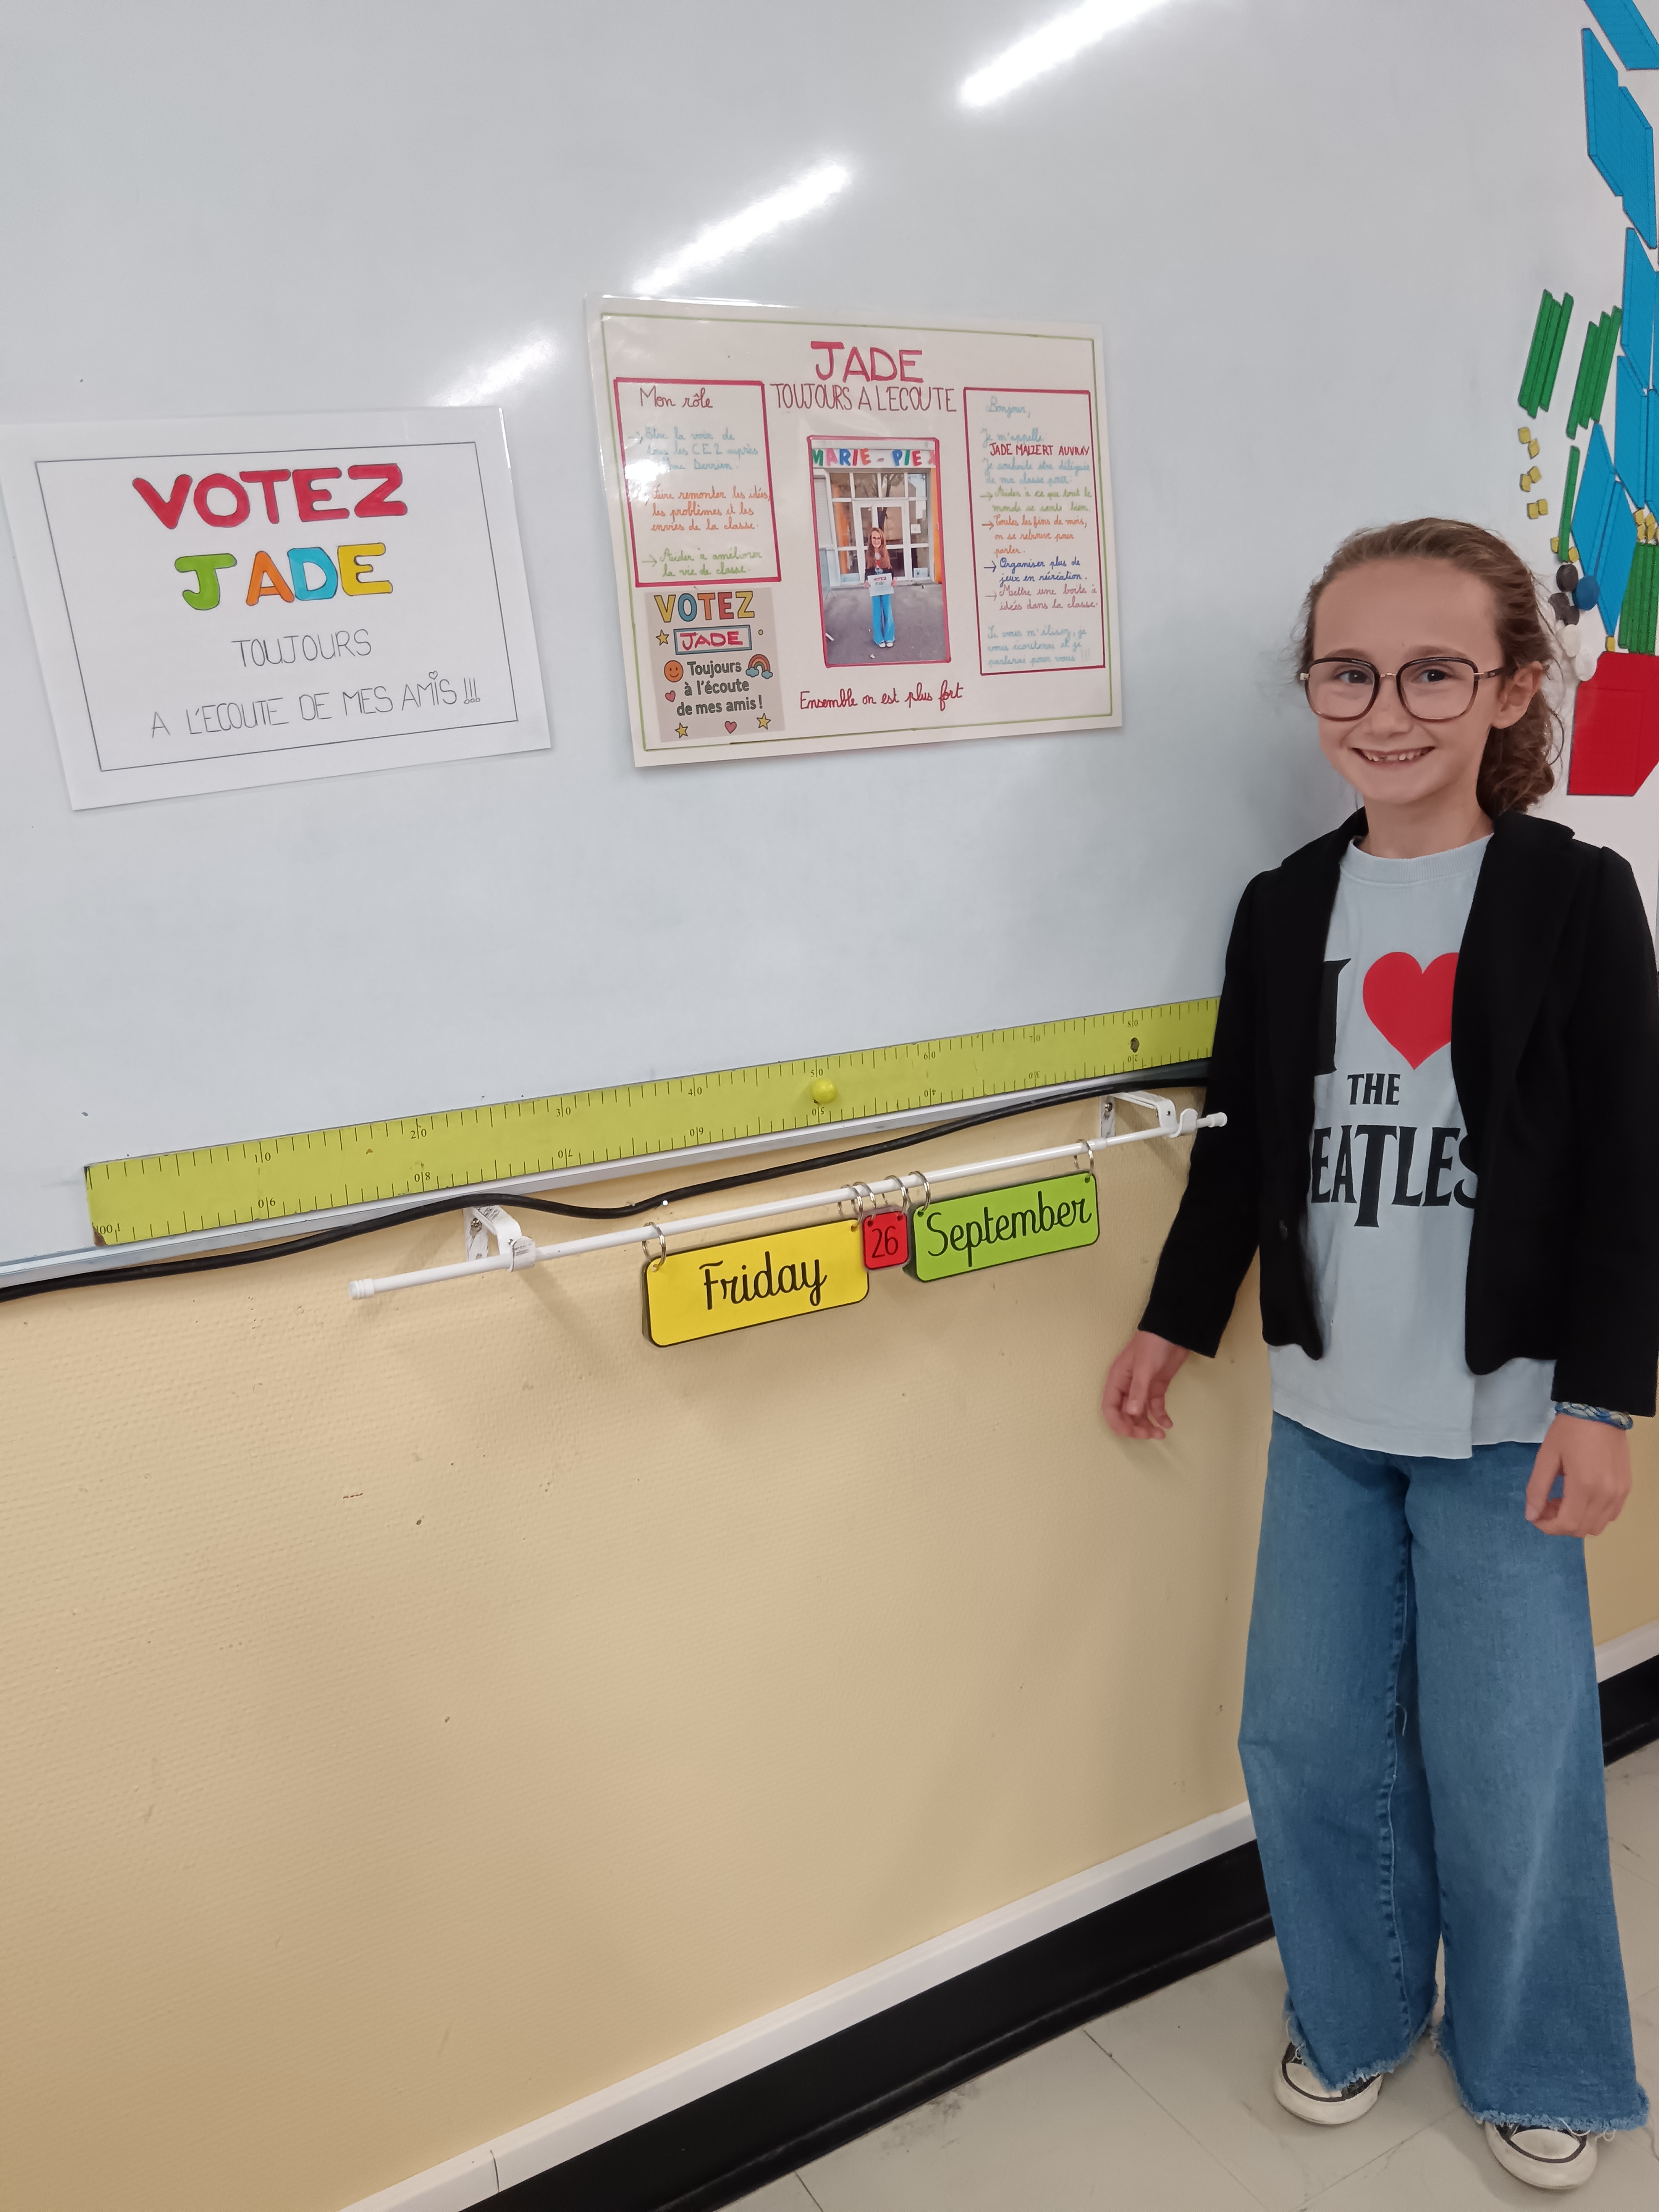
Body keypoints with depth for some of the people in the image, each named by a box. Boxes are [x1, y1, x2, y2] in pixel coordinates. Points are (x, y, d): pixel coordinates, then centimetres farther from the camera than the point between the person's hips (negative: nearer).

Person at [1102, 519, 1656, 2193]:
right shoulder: (1285, 909, 3)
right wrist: (1175, 1321, 13)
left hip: (1502, 1418, -3)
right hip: (1324, 1408, 4)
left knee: (1507, 1763, 8)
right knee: (1307, 1738, 12)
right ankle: (1355, 2011, 39)